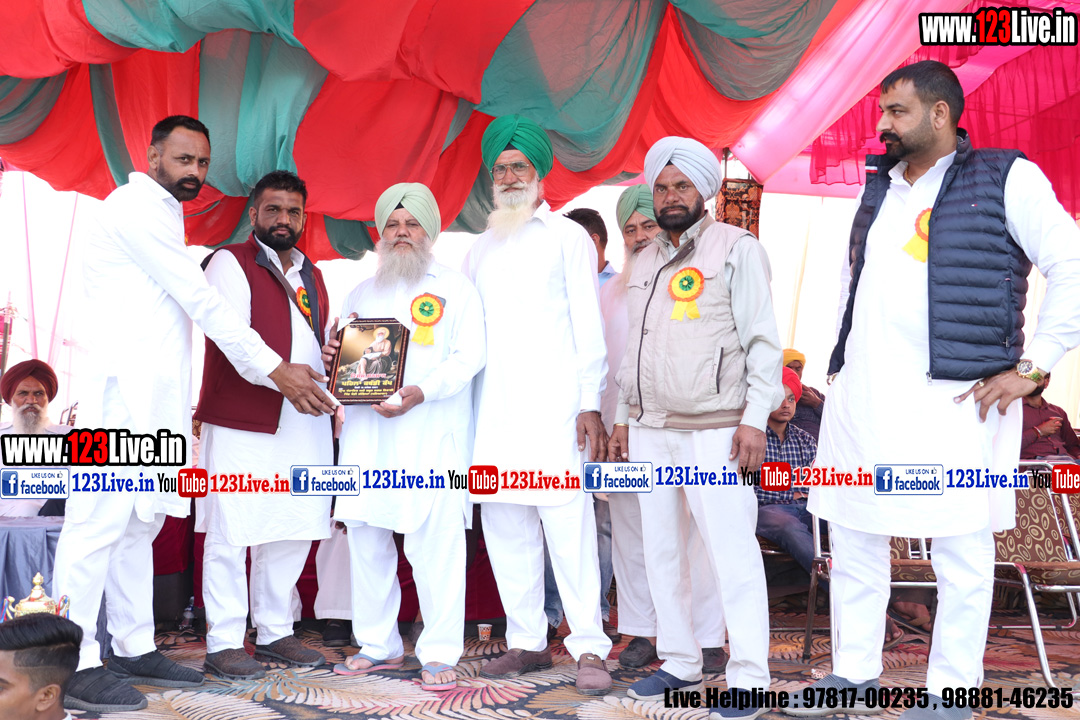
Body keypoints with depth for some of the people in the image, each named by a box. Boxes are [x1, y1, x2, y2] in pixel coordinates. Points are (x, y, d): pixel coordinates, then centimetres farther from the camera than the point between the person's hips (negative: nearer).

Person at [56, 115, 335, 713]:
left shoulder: (159, 214, 25)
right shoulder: (136, 204, -6)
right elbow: (200, 299, -12)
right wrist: (274, 369, -12)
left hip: (153, 393, 10)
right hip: (123, 389, -10)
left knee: (140, 522, 11)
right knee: (101, 520, -9)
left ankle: (135, 650, 17)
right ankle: (74, 666, -5)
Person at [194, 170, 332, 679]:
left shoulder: (311, 274, 22)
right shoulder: (231, 263, -1)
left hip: (304, 423, 7)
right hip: (242, 422, -7)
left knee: (294, 529, 9)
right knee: (232, 531, -4)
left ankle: (274, 633, 21)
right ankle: (223, 643, 6)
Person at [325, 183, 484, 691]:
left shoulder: (456, 289, 7)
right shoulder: (360, 294, 22)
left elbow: (468, 357, -4)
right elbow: (344, 358, 24)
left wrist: (421, 391, -18)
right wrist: (330, 359, 0)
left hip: (431, 435, -5)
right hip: (365, 434, 5)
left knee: (435, 542, -8)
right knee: (365, 538, 6)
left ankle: (440, 654, 1)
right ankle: (378, 645, 19)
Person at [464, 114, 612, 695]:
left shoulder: (568, 236, 8)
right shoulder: (481, 249, 21)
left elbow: (588, 325, 2)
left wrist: (589, 403, -8)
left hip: (552, 405, -5)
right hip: (493, 407, 5)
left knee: (568, 523, -9)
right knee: (504, 526, 4)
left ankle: (588, 649, -4)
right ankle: (527, 642, 14)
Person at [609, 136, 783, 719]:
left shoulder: (736, 248, 1)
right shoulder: (645, 261, 19)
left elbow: (763, 339, -5)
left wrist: (754, 419, -13)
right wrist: (623, 417, 16)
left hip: (712, 428, -6)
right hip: (649, 429, 7)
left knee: (732, 550, -8)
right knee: (660, 549, 9)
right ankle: (680, 662, 21)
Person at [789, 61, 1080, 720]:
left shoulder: (1005, 178, -2)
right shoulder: (880, 187, 16)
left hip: (951, 400, -6)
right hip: (860, 396, 6)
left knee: (962, 555, 3)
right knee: (853, 541, 12)